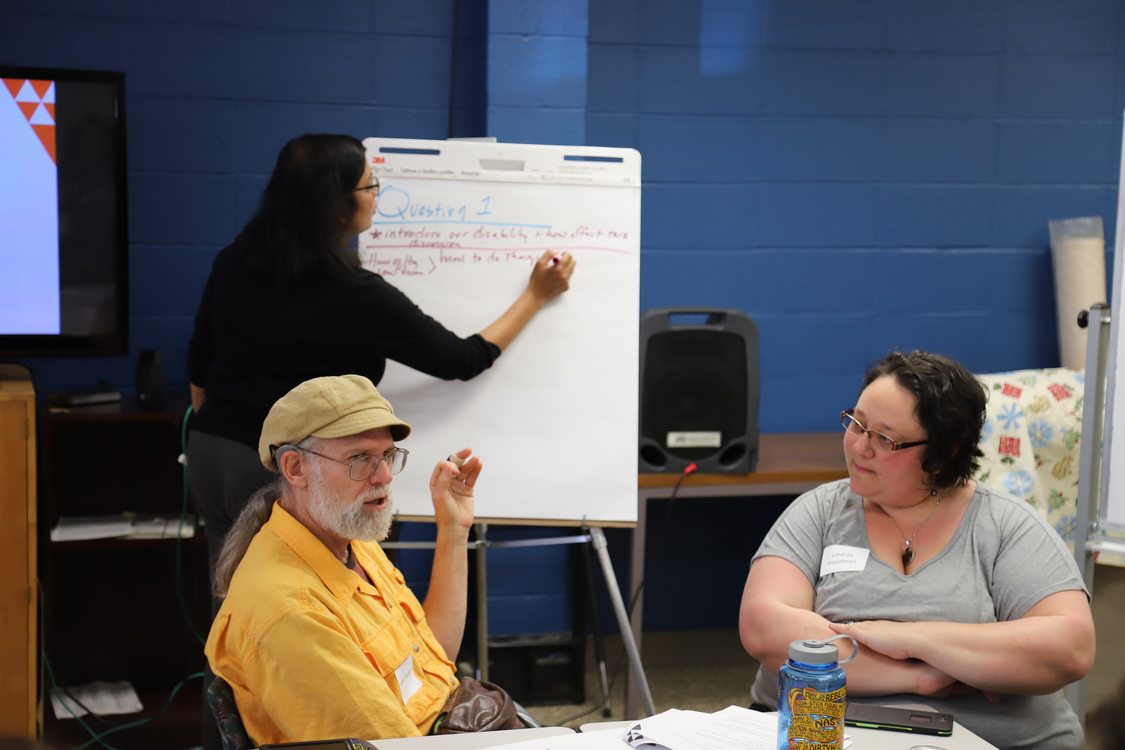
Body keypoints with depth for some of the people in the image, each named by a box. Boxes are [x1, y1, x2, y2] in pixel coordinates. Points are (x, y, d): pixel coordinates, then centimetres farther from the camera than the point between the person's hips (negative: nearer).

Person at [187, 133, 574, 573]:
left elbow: (200, 365, 12)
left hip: (210, 458, 7)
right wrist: (537, 296, 6)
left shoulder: (235, 261, 1)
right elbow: (464, 360, -5)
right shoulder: (356, 295, -16)